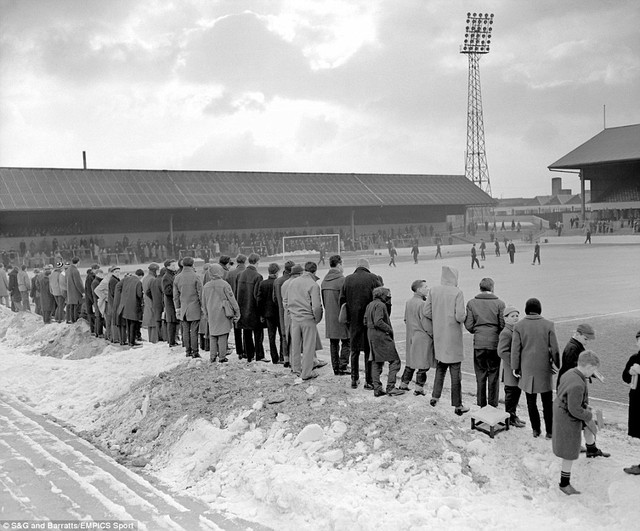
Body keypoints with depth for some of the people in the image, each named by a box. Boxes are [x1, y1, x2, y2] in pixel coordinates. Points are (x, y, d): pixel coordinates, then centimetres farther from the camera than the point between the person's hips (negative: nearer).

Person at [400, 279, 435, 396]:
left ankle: (403, 384, 22)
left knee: (410, 362, 17)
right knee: (423, 364, 0)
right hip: (423, 338, -8)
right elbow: (426, 324, -18)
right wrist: (434, 335, -7)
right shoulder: (422, 304, -18)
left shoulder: (408, 302, 8)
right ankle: (419, 388, 3)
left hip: (411, 337, 8)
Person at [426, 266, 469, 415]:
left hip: (438, 336, 4)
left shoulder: (433, 291, -2)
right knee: (455, 372, 5)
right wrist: (464, 316, 3)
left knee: (440, 368, 22)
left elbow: (427, 312, 1)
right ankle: (457, 405, 12)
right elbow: (460, 316, -19)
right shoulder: (457, 292, -16)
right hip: (453, 337, -4)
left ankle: (435, 397, 25)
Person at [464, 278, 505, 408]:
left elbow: (469, 325, -4)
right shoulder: (499, 304, -5)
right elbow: (503, 325, -7)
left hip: (478, 344, 1)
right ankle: (493, 405, 12)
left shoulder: (471, 303, -1)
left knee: (480, 375, 10)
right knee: (494, 375, 9)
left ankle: (481, 405, 15)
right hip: (495, 344, -1)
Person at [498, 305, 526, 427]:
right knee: (511, 392, 1)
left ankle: (513, 415, 30)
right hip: (510, 371, -9)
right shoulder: (505, 333, -18)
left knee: (517, 391, 16)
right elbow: (502, 352, -24)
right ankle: (510, 417, 13)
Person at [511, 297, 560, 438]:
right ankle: (549, 431, 14)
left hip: (527, 369, 0)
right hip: (544, 368, 0)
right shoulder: (548, 325, -5)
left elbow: (515, 349, -3)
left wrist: (515, 367, 5)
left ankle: (535, 429, 17)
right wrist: (558, 365, 9)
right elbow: (554, 348, -2)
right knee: (547, 402, 10)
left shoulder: (519, 326, -5)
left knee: (531, 401, 11)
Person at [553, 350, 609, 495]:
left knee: (589, 426, 33)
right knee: (570, 453, 7)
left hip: (560, 410, 10)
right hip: (569, 420, -9)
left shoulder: (570, 373, -7)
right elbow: (574, 410, -29)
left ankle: (592, 450, 61)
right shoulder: (577, 385, -34)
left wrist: (584, 405, 11)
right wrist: (588, 416, -11)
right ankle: (564, 483, 23)